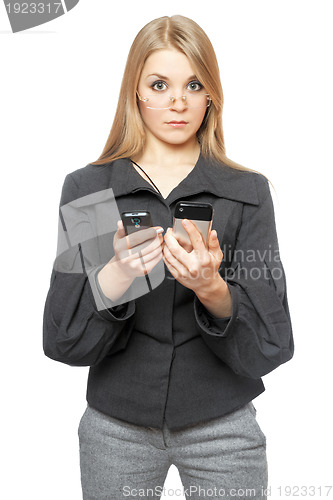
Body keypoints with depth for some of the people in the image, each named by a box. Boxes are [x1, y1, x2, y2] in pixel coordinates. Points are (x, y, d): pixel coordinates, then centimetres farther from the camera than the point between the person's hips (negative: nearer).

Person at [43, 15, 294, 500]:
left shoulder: (248, 192, -4)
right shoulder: (86, 188, -4)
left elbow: (269, 345, -9)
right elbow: (62, 340, -7)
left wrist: (213, 289, -27)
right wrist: (113, 277, -25)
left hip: (222, 426, 0)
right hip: (116, 427, 1)